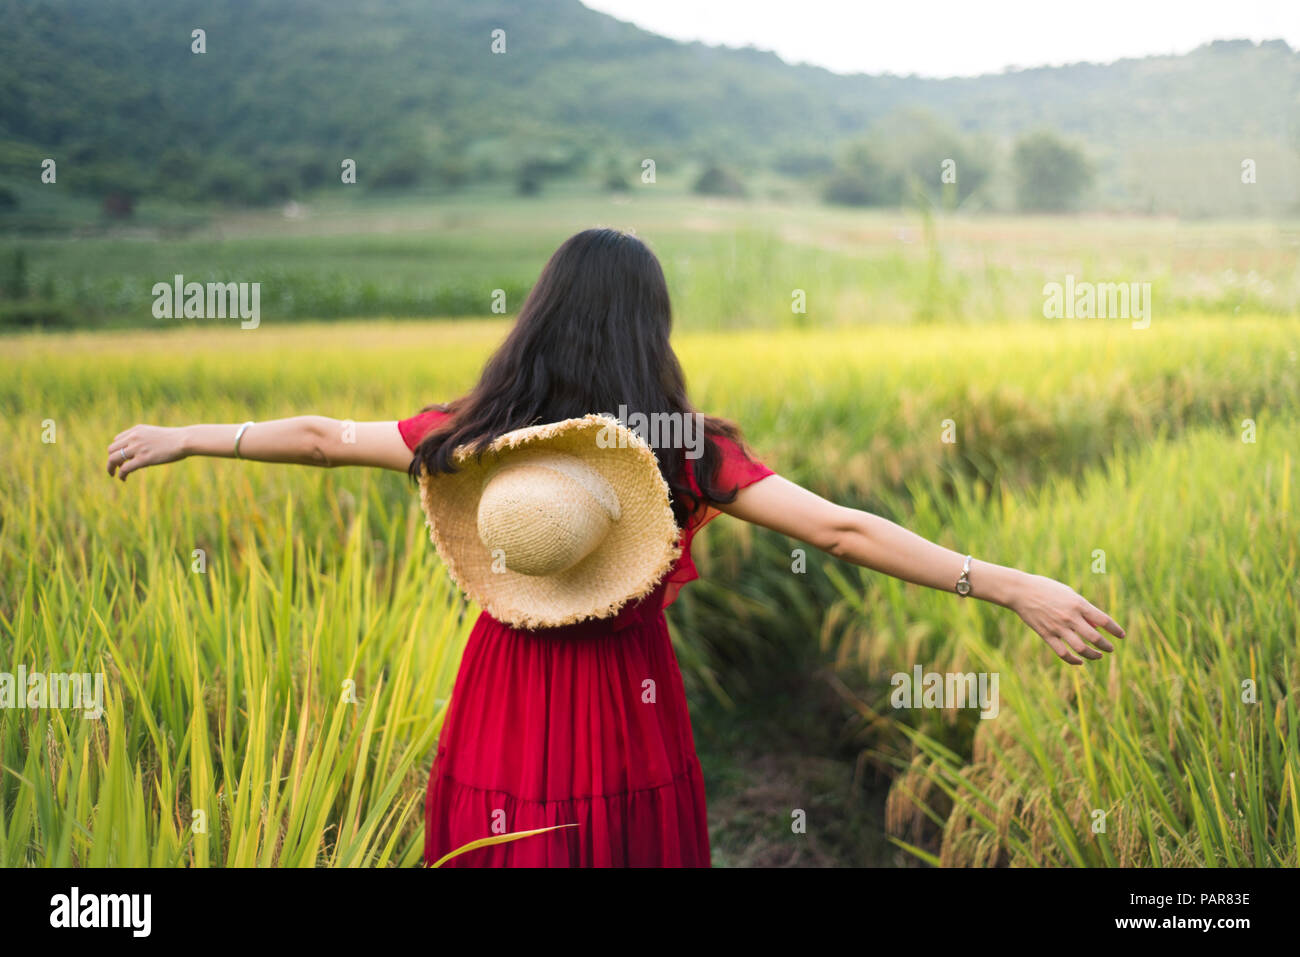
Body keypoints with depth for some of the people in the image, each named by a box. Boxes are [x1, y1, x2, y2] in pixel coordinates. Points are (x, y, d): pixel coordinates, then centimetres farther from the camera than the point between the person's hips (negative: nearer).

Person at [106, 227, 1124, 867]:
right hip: (628, 713, -1)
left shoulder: (478, 434, -7)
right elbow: (841, 529, -17)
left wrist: (180, 437, 18)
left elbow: (322, 437, 4)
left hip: (507, 710, 2)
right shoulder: (686, 451, -13)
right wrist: (1017, 587, -16)